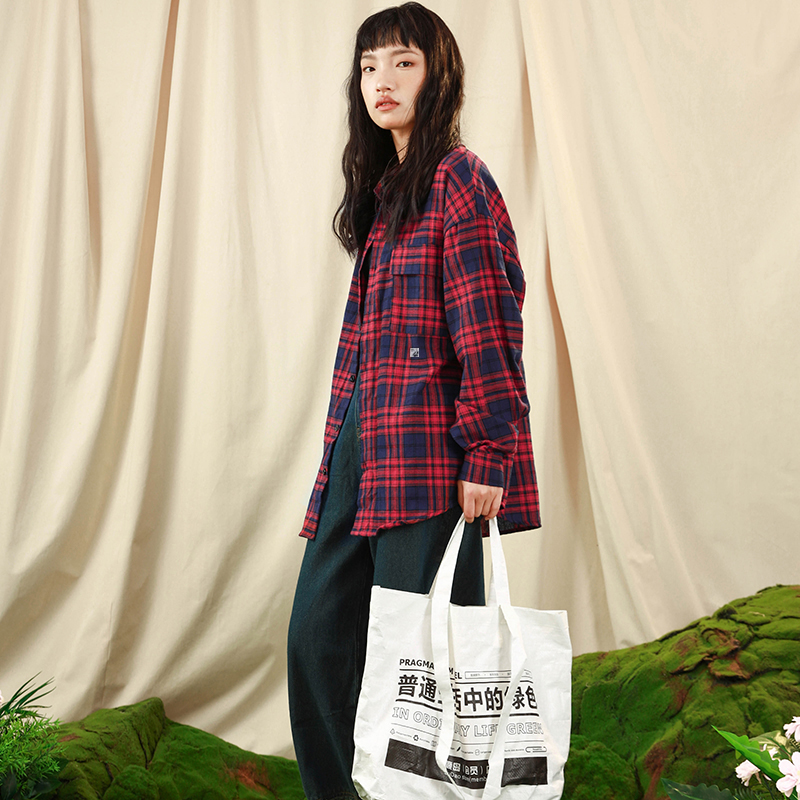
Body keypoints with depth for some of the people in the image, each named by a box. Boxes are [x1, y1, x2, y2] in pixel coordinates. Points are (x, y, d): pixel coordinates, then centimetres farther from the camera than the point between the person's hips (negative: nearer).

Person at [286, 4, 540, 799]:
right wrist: (341, 453, 18)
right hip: (362, 448, 8)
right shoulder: (384, 190, 20)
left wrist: (488, 457, -15)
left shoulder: (456, 179, -5)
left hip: (427, 455, -8)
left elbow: (489, 331, -11)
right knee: (317, 634, 8)